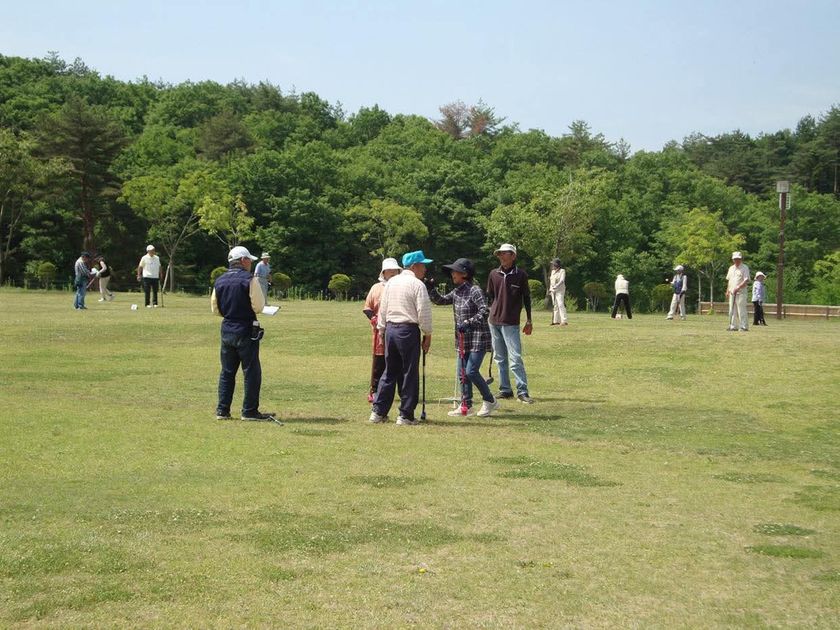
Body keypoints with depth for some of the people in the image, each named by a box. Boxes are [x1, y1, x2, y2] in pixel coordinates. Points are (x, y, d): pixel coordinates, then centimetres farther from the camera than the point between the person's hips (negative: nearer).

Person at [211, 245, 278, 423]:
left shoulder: (219, 281, 5)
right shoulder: (249, 280, -12)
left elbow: (215, 308, 10)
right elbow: (259, 306, -15)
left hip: (227, 330, 6)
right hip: (246, 331, -6)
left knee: (227, 372, 13)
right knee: (251, 372, 3)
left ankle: (222, 410, 12)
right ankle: (249, 411, 3)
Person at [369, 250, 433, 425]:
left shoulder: (391, 282, 11)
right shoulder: (417, 285, -9)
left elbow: (383, 308, 13)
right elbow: (424, 312, -11)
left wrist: (382, 330, 18)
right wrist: (427, 335, -3)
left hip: (390, 328, 7)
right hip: (408, 330, -7)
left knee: (390, 371, 14)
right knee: (410, 373, 2)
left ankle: (378, 412, 14)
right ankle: (405, 415, 3)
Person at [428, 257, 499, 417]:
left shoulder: (474, 291, -14)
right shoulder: (456, 292, 11)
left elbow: (485, 311, -23)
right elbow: (440, 300, 18)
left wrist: (468, 323, -28)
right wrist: (430, 289, 2)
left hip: (478, 338, -8)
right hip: (463, 339, 9)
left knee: (471, 372, -12)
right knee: (461, 372, 8)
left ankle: (490, 401, 5)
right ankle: (467, 405, 18)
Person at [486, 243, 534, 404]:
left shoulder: (521, 275, -1)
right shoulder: (494, 274, 8)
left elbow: (526, 298, 4)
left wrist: (529, 321, 3)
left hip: (511, 323, -4)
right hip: (494, 321, 4)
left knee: (515, 358, -11)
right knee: (500, 358, 9)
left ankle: (522, 391, -9)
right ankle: (505, 389, 16)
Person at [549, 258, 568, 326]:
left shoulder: (562, 271, -7)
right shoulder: (553, 271, 16)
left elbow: (562, 281, -20)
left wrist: (556, 286, -31)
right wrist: (550, 288, 13)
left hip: (560, 290, -8)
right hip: (553, 290, 8)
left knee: (560, 305, -17)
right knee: (555, 305, 9)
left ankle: (564, 321, -21)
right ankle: (556, 321, 14)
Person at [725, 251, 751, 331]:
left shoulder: (745, 268, -5)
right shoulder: (731, 268, 17)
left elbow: (746, 281, -13)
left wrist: (738, 287, -22)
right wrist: (727, 291, 15)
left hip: (741, 293, -7)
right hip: (732, 292, 7)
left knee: (741, 310, -11)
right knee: (732, 310, 8)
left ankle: (744, 326, -10)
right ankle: (733, 326, 13)